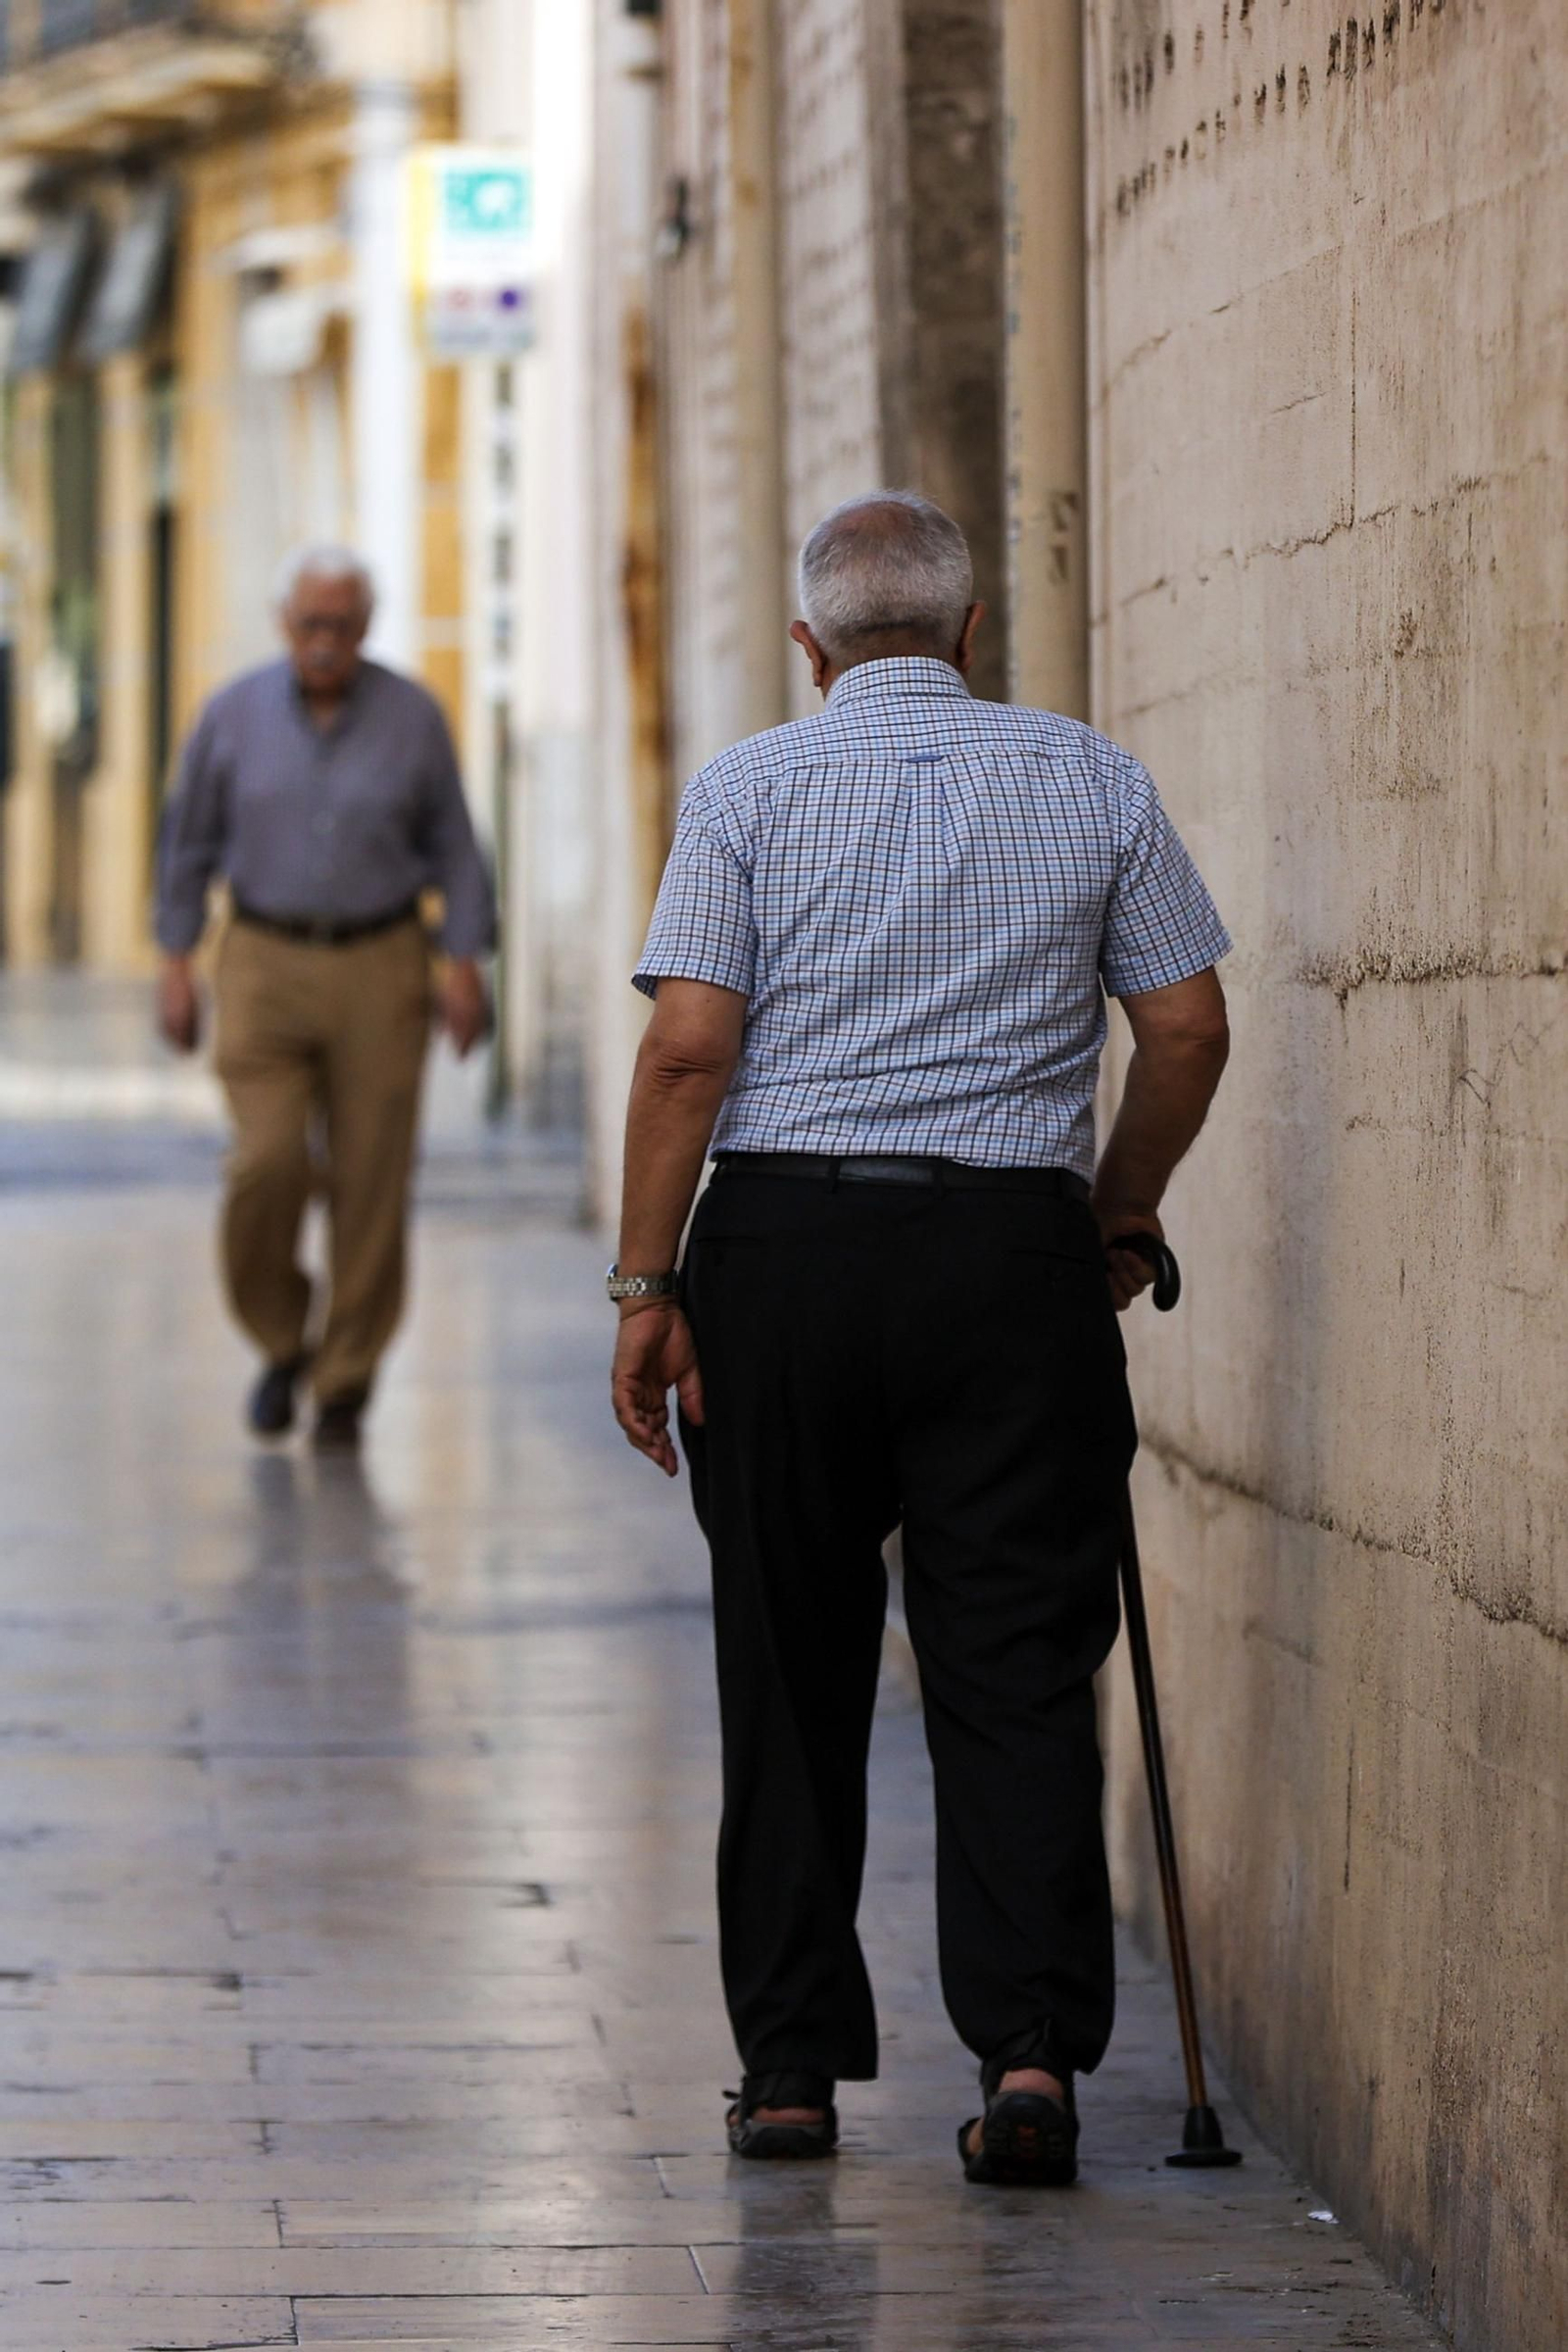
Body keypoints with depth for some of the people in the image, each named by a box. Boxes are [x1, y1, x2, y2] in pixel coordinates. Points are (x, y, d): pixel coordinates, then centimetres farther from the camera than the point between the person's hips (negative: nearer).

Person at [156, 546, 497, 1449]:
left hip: (380, 966, 0)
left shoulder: (413, 717, -3)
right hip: (266, 965, 0)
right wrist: (176, 964, 4)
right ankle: (282, 1341, 9)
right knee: (269, 1162, -14)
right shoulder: (234, 715, 0)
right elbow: (190, 842, 8)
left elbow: (454, 848, 2)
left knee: (372, 1181, -2)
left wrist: (466, 964, -6)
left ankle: (347, 1382, 10)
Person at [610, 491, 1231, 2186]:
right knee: (1016, 1671, 1)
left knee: (790, 1674, 9)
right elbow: (1188, 1028, 6)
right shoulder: (1093, 782, 7)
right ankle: (1032, 2045, -13)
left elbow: (690, 1046, -7)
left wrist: (647, 1286, -3)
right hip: (1016, 1246, 1)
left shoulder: (750, 787, 1)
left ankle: (793, 2061, 12)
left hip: (784, 1238, 0)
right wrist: (1119, 1221, 20)